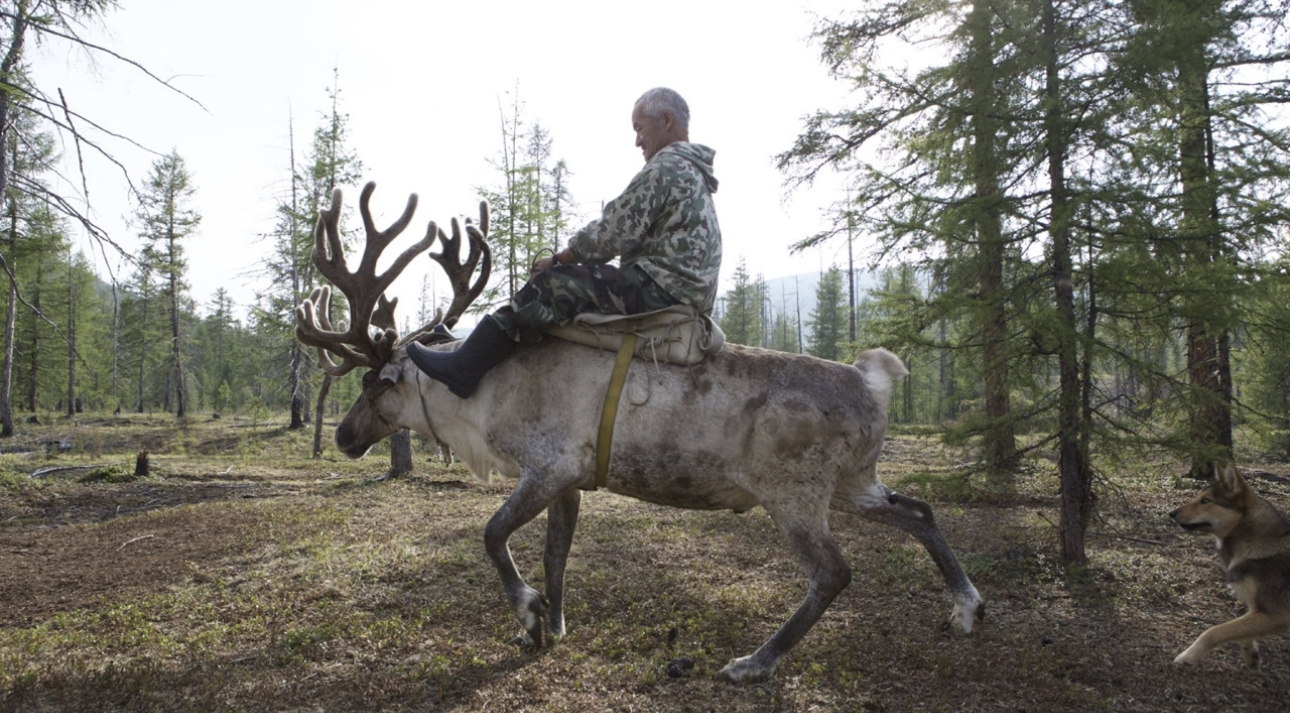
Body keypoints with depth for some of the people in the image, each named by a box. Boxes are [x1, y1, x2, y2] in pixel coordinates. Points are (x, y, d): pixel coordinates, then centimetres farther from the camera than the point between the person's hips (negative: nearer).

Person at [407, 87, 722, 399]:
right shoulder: (693, 171, 25)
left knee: (553, 285, -13)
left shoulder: (665, 167, -9)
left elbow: (613, 233, -14)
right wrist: (573, 257, 16)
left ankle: (462, 370, -14)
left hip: (659, 289, -10)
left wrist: (558, 259, -1)